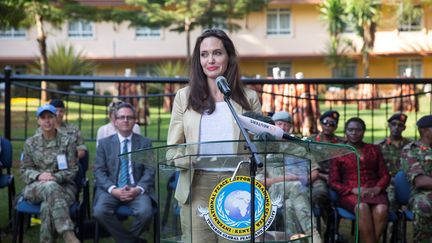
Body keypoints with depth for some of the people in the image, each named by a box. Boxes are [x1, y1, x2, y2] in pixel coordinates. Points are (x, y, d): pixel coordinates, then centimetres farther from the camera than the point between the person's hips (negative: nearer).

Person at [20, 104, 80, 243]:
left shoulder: (67, 141, 1)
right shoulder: (31, 142, 8)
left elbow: (72, 170, 0)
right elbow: (24, 170, 8)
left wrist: (54, 177, -19)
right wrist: (39, 175, -15)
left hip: (63, 186, -1)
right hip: (36, 187, 1)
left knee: (48, 207, -38)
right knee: (50, 187, -38)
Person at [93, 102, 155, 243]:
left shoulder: (145, 143, 12)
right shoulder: (104, 143, 12)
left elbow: (149, 171, 5)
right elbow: (99, 171, 4)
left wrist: (138, 189, -15)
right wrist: (113, 189, -14)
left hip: (136, 190, 0)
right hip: (111, 189, 1)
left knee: (145, 212, -32)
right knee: (100, 211, -31)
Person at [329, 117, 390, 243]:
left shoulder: (374, 150, 20)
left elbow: (385, 175, 16)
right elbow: (333, 182, 7)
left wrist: (377, 188, -7)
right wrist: (354, 190, -11)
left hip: (374, 192, 2)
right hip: (350, 194, -2)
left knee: (381, 210, -33)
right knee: (362, 208, -37)